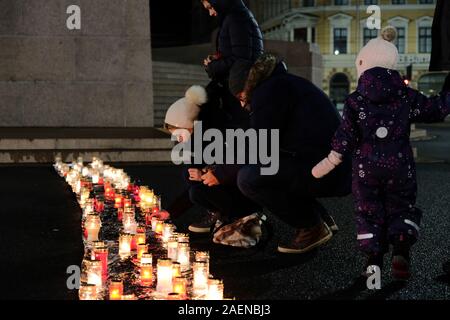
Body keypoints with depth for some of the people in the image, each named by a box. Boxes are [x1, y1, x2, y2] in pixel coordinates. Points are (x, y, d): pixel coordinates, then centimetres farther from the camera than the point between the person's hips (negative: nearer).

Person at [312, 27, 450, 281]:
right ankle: (401, 252, -10)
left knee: (369, 212, 10)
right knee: (402, 208, 13)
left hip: (366, 167, 0)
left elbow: (345, 137, -5)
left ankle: (373, 260, 2)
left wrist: (329, 163, 2)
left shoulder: (355, 100, -3)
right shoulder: (407, 96, -1)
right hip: (399, 166, 1)